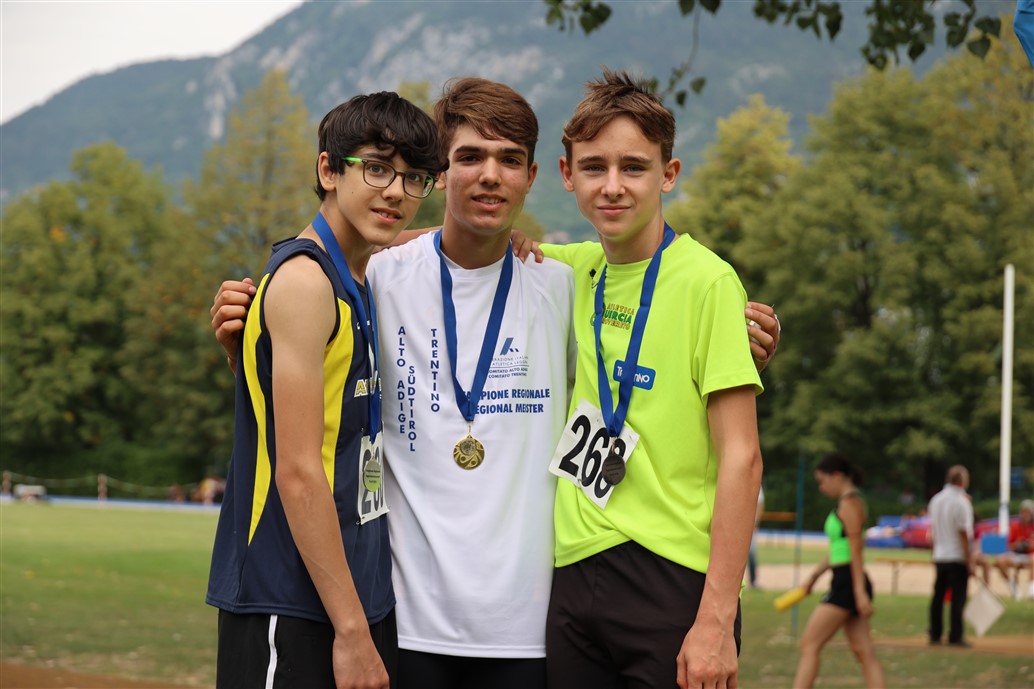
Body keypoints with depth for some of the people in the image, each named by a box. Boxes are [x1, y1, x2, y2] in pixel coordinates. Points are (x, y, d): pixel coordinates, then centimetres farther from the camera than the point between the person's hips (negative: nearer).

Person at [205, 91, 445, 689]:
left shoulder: (362, 281, 12)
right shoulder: (305, 279, -13)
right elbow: (298, 471, -18)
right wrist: (351, 629, -17)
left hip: (362, 595, 9)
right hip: (293, 612, -9)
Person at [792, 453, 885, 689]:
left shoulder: (849, 503, -12)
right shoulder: (849, 502, 17)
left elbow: (856, 550, -17)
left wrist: (860, 592, -21)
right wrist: (814, 577, 28)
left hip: (848, 583, -10)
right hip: (845, 583, 10)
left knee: (809, 644, -6)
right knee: (864, 652, 5)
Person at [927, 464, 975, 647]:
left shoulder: (936, 500, 8)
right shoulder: (961, 502, -14)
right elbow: (963, 533, -16)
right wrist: (970, 560, -12)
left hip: (939, 556, 7)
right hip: (957, 557, -7)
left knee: (938, 596, 11)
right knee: (958, 597, -3)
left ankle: (935, 634, 14)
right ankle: (956, 636, -3)